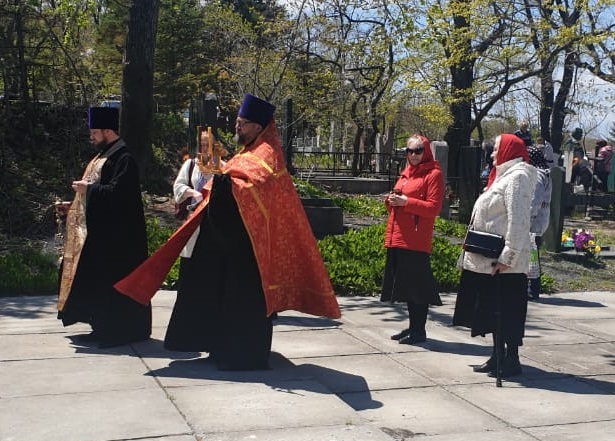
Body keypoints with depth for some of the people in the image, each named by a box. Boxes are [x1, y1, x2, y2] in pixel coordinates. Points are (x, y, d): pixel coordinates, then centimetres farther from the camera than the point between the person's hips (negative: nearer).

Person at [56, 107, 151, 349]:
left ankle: (120, 330, 3)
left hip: (115, 234, -10)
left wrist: (89, 188, -15)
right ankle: (104, 327, 20)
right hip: (100, 230, 10)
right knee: (99, 279, 13)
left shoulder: (123, 157, -15)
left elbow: (118, 192, -25)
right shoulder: (104, 155, 16)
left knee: (114, 279, -5)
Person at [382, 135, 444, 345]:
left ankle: (419, 331, 2)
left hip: (416, 240, -8)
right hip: (398, 238, 8)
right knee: (405, 285, 12)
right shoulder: (406, 173, 20)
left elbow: (433, 208, -12)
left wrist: (405, 201, -17)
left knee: (417, 285, -5)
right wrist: (391, 200, 5)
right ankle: (413, 327, 22)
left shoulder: (433, 174, -4)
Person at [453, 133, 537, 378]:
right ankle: (498, 356, 23)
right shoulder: (504, 176, 19)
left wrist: (508, 256, -25)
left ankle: (512, 360, 4)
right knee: (492, 309, 14)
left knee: (507, 311, -3)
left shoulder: (518, 177, -12)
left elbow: (517, 220, -21)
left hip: (505, 263, -10)